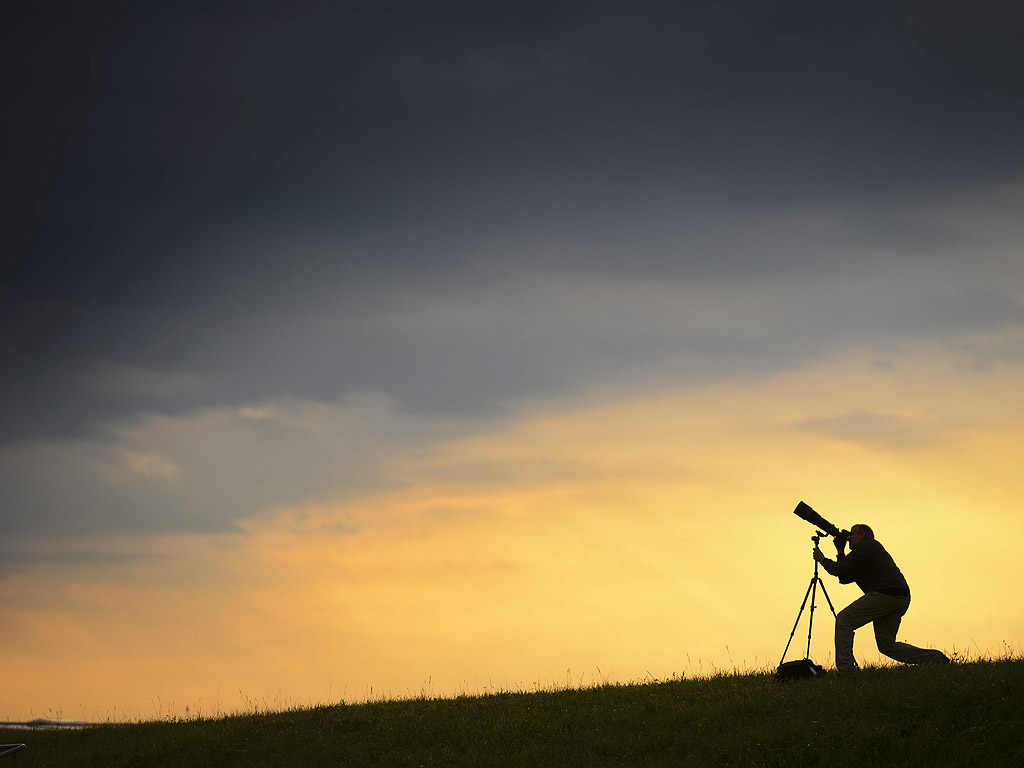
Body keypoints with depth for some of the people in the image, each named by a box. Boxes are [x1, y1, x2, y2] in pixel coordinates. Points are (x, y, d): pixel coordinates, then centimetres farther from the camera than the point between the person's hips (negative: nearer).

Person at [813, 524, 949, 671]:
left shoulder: (865, 546, 2)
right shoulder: (875, 548, 32)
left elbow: (840, 570, -3)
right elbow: (844, 578, 32)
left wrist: (823, 560, 14)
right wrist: (840, 552, 30)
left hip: (884, 594, -10)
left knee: (844, 620, -3)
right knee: (887, 645, 13)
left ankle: (845, 667, -11)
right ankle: (936, 658, 7)